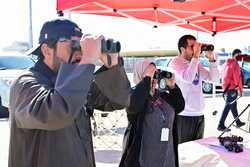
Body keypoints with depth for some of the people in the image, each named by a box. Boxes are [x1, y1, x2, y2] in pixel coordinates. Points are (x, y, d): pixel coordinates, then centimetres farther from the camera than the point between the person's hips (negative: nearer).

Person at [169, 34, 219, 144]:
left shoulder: (196, 64, 12)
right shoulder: (175, 63, -9)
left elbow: (214, 78, 10)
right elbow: (188, 78, -26)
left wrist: (211, 59, -1)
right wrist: (196, 56, -20)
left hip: (199, 115, 7)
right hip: (183, 115, -7)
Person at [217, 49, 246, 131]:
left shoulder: (226, 64, 12)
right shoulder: (235, 64, -14)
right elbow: (238, 78, -16)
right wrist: (241, 89, -9)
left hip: (226, 88, 9)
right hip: (232, 88, -9)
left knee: (233, 106, 19)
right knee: (228, 106, -7)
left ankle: (238, 122, 31)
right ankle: (221, 125, -7)